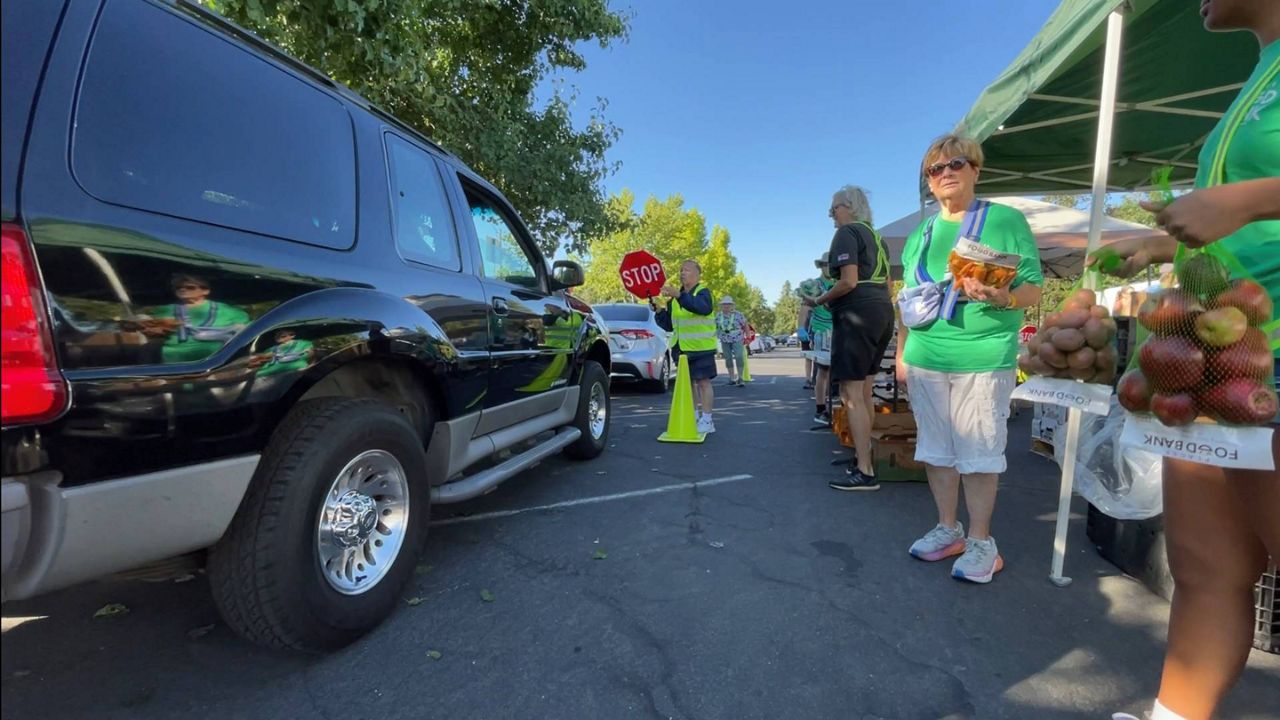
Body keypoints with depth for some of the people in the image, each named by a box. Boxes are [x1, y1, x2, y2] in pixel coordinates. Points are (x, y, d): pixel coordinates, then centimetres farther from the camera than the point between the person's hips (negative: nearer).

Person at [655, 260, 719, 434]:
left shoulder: (703, 292, -8)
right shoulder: (675, 298, 13)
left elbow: (704, 307, -33)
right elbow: (668, 326, 13)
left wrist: (679, 295, -44)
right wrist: (659, 311, -6)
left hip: (701, 346, -7)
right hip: (682, 347, 7)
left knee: (703, 382, -6)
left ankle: (707, 420, -1)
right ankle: (694, 416, 25)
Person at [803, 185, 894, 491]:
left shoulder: (847, 233, -5)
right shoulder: (875, 236, 22)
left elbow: (848, 282, -17)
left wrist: (820, 301, -4)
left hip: (858, 314, -10)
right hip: (882, 311, 10)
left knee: (851, 395, -9)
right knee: (864, 392, 16)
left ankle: (865, 472, -7)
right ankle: (862, 455, 25)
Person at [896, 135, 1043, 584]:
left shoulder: (1007, 220, 0)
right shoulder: (921, 234, 13)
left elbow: (1034, 289, -5)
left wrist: (1001, 297, -26)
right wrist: (901, 354, 12)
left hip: (984, 360, -4)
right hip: (925, 361, 5)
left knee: (979, 453, 1)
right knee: (936, 449, 11)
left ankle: (980, 542, 16)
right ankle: (948, 529, 26)